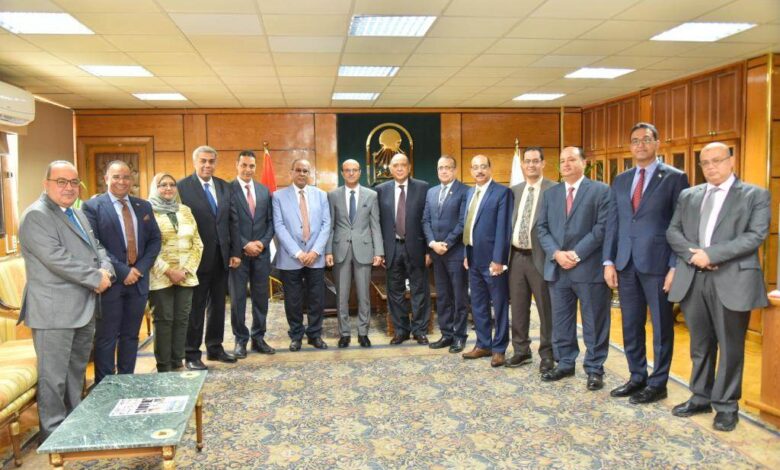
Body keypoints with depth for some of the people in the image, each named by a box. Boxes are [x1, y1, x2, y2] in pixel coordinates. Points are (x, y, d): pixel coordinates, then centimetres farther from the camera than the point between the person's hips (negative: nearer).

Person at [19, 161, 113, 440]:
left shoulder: (78, 214, 17)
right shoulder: (36, 216, -11)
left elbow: (96, 247, 18)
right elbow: (56, 258, -21)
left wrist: (106, 269, -4)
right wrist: (96, 279, -16)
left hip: (84, 308, 9)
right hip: (54, 310, -8)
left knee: (77, 370, 18)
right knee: (54, 375, 0)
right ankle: (53, 432, 13)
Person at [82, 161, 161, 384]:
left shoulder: (144, 206, 11)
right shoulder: (92, 206, -4)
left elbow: (154, 240, 9)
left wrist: (140, 269, -6)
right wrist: (122, 271, -17)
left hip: (138, 279, 5)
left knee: (131, 336, 13)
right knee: (106, 338, 4)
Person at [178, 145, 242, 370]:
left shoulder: (224, 187, 10)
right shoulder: (182, 187, -8)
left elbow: (232, 221, 10)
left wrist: (235, 251, 5)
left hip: (222, 257, 5)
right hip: (197, 258, -5)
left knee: (218, 305, 14)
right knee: (195, 308, 4)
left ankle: (215, 347, 28)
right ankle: (191, 354, 15)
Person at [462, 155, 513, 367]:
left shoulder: (502, 192, -10)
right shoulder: (470, 193, 13)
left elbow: (503, 228, -15)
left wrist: (498, 259, -19)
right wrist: (466, 254, 11)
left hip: (492, 258, -7)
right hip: (474, 258, 7)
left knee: (499, 305, 5)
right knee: (478, 305, 15)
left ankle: (499, 348, 16)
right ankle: (483, 345, 27)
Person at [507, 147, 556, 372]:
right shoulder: (514, 190, 13)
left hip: (539, 257, -6)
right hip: (516, 256, 6)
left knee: (546, 308, 4)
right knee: (518, 307, 14)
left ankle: (547, 354, 17)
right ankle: (521, 350, 28)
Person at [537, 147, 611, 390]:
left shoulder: (601, 191, 0)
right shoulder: (550, 193, 15)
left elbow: (602, 227, -9)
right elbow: (542, 228, 9)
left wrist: (576, 253, -15)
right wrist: (556, 253, -8)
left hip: (589, 267, -4)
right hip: (557, 268, 5)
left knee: (594, 322, 3)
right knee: (560, 321, 11)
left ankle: (594, 369, 14)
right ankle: (565, 363, 24)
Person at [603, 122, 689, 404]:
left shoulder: (674, 178, -2)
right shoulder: (621, 180, 13)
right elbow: (612, 223, 11)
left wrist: (675, 266, -12)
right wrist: (609, 261, 4)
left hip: (658, 263, -5)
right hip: (626, 263, 5)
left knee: (661, 326, 6)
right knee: (631, 325, 12)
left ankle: (658, 384, 18)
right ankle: (637, 377, 27)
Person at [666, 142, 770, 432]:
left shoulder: (755, 195, 1)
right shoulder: (688, 196, 14)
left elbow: (756, 235, -11)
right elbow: (673, 231, 7)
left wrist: (711, 254, -18)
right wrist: (693, 254, -12)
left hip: (732, 280, -4)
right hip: (693, 279, 4)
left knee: (730, 347, 5)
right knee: (700, 344, 14)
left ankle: (726, 405, 18)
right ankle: (700, 398, 27)